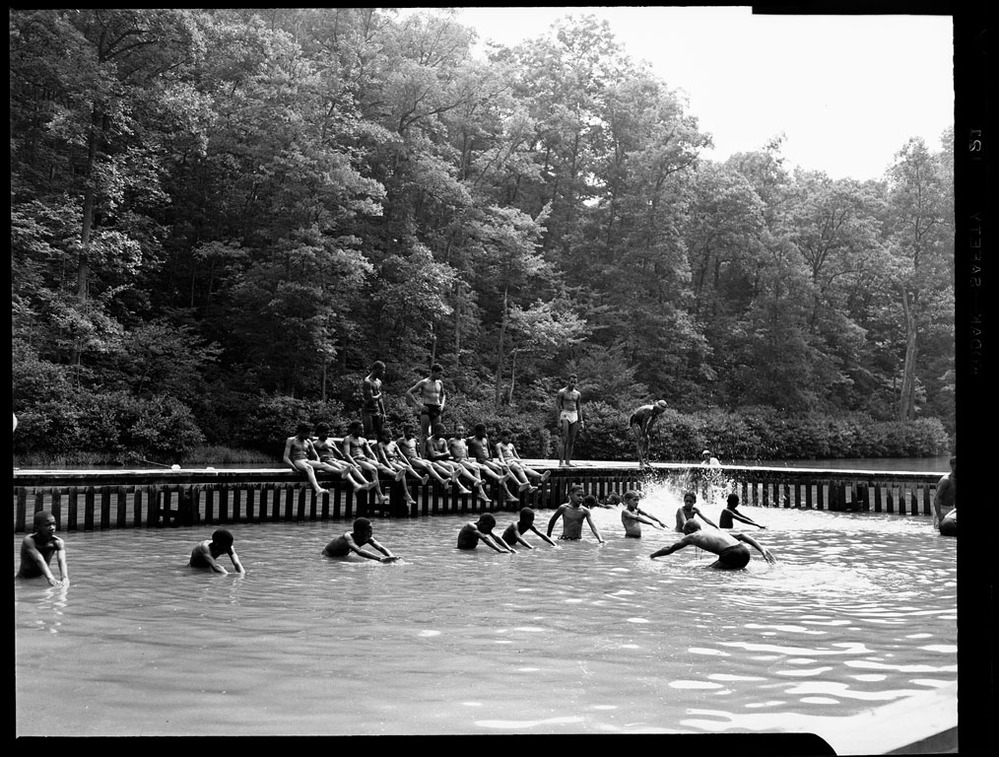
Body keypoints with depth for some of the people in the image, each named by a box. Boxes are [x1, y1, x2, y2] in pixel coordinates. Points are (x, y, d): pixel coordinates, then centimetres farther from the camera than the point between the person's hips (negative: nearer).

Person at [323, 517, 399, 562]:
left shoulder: (368, 539, -22)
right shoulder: (348, 537, -42)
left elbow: (381, 548, -27)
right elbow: (359, 551, -58)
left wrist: (391, 557, -50)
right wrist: (379, 558, -68)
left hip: (344, 556, 5)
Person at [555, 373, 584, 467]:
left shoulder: (577, 394, 13)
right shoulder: (562, 392, -3)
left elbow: (579, 408, 17)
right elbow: (557, 406, -6)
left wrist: (581, 421, 11)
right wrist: (559, 420, -13)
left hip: (574, 416, 6)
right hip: (564, 415, -5)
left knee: (572, 441, 4)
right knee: (564, 440, -13)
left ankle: (568, 462, 8)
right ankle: (561, 462, -14)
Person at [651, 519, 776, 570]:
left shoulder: (692, 536, 18)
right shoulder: (713, 530, 34)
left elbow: (670, 549, 27)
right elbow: (741, 536, 24)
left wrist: (651, 556, 42)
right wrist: (761, 548, 18)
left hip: (731, 554, -7)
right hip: (744, 551, 7)